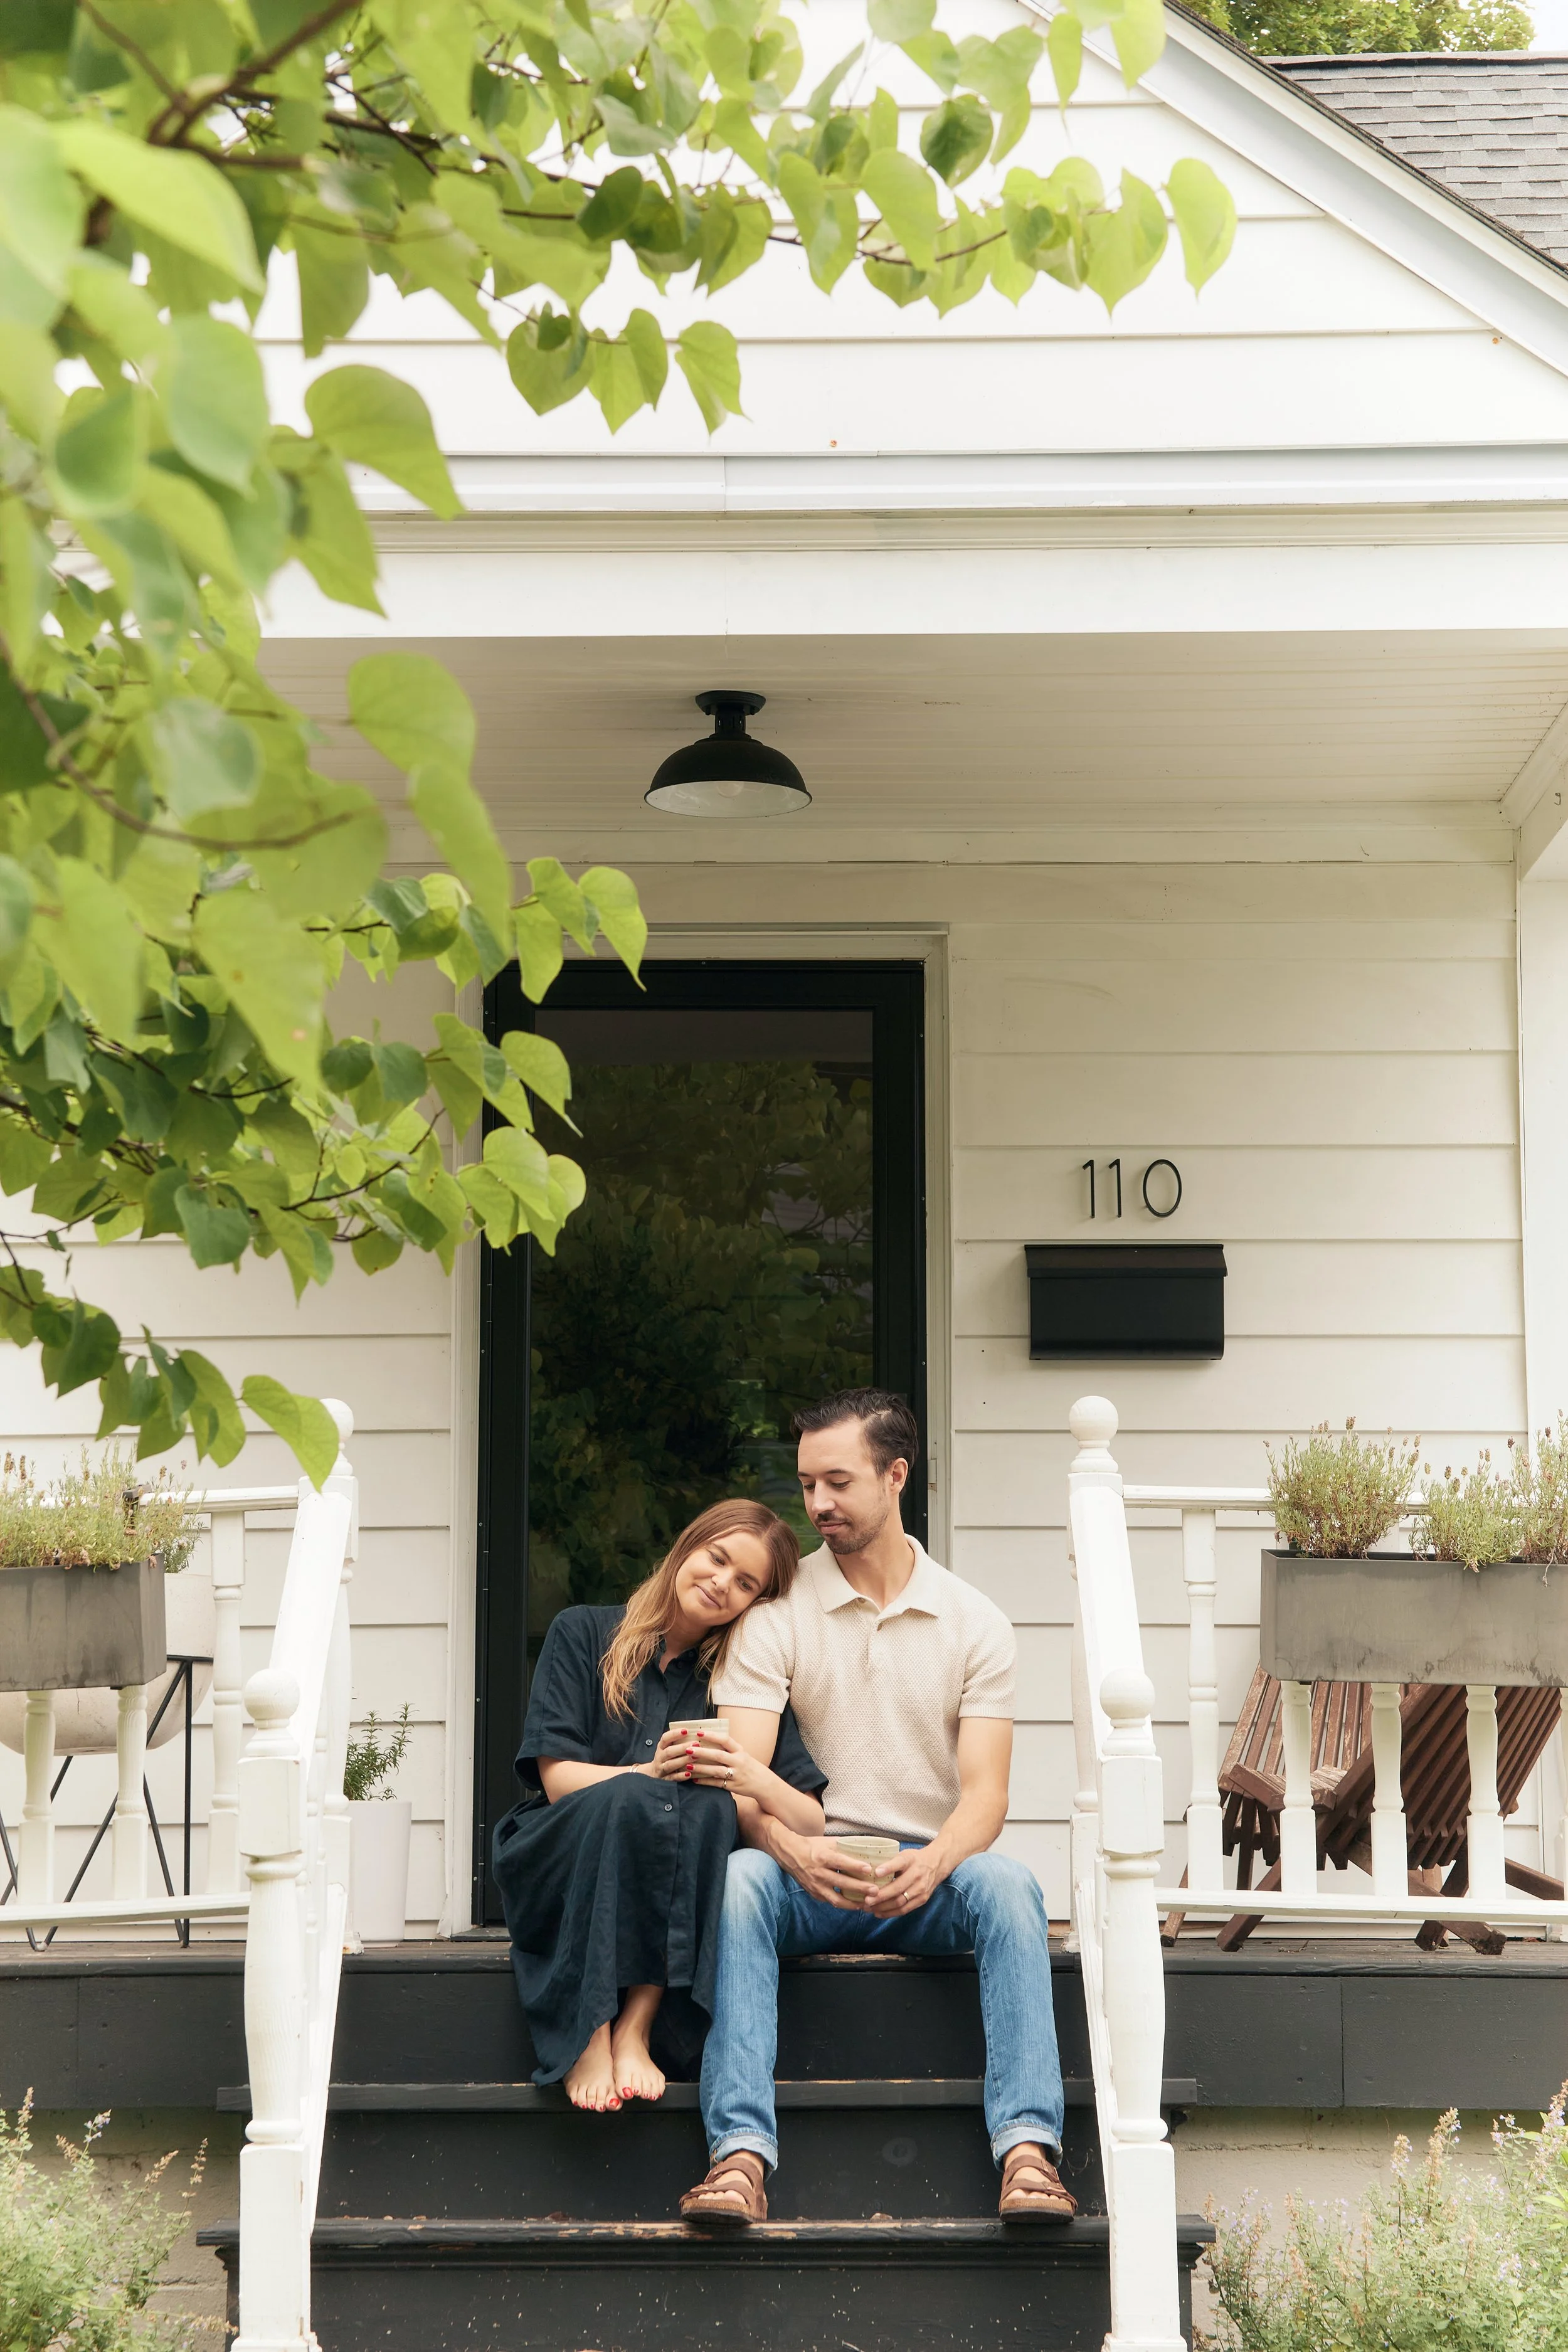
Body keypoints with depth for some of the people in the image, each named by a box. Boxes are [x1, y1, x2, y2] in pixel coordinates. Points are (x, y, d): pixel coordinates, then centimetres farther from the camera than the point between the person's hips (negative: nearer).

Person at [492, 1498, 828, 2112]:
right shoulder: (583, 1636, 8)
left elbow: (812, 1827, 1)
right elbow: (559, 1778, -4)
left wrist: (758, 1782, -20)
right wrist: (651, 1775, -22)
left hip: (676, 1897, 2)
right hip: (555, 1872, -1)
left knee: (706, 1806, -30)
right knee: (630, 1797, -33)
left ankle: (634, 2028, -34)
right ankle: (590, 2034, -34)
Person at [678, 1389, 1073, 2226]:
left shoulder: (974, 1621, 6)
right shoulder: (774, 1615, 3)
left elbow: (985, 1790, -3)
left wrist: (935, 1864, -27)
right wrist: (794, 1849, -32)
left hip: (929, 1879, 1)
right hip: (806, 1877, -1)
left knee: (1005, 1883, -31)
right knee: (737, 1877, -33)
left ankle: (1028, 2148, -39)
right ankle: (740, 2152, -41)